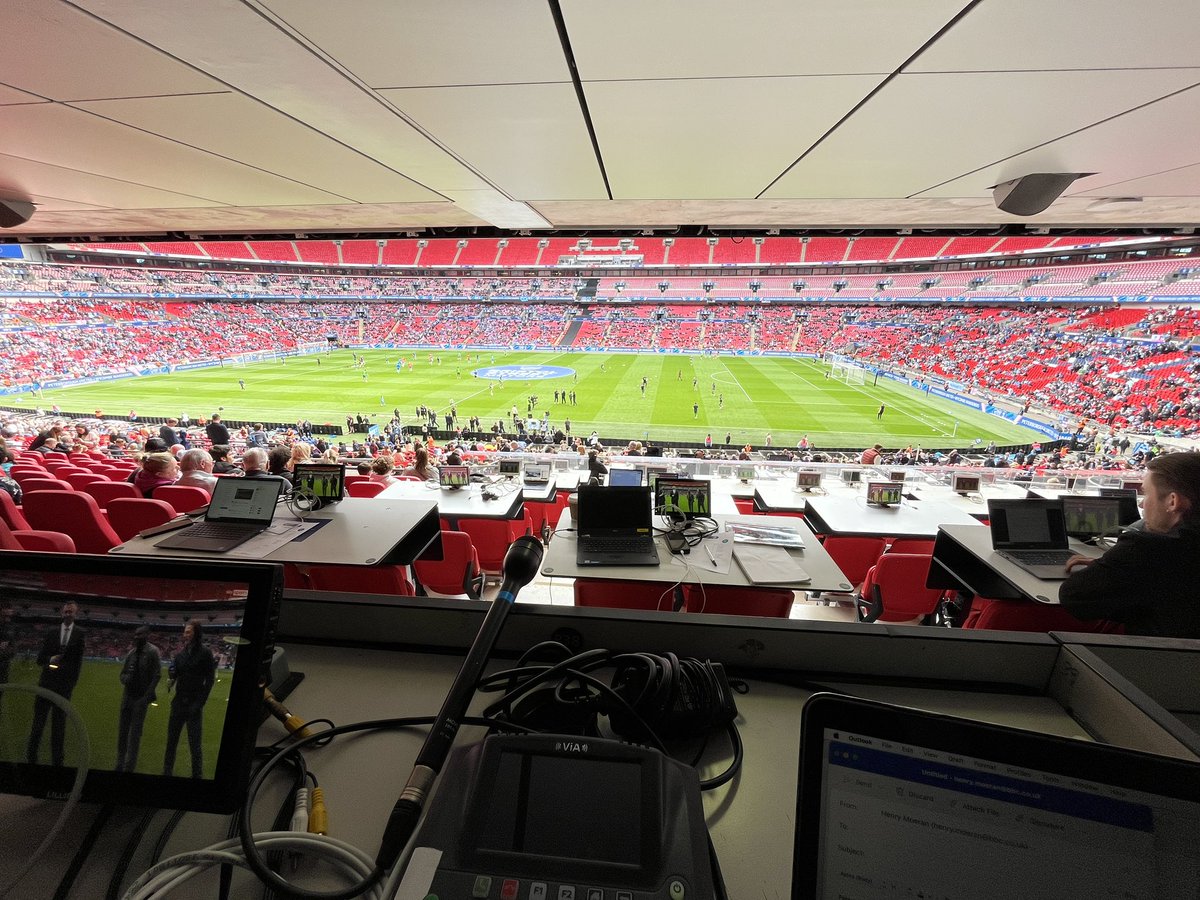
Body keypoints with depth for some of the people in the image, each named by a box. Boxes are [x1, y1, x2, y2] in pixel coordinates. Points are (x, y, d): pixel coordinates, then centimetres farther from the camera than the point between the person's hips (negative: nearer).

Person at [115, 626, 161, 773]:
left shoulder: (153, 652, -11)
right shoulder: (131, 652, 5)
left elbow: (157, 675, -12)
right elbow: (123, 673, 14)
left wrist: (146, 697, -15)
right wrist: (125, 679, -9)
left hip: (141, 698, -5)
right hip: (127, 696, 5)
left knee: (135, 733, 1)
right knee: (122, 731, 11)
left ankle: (129, 767, 12)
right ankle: (120, 765, 23)